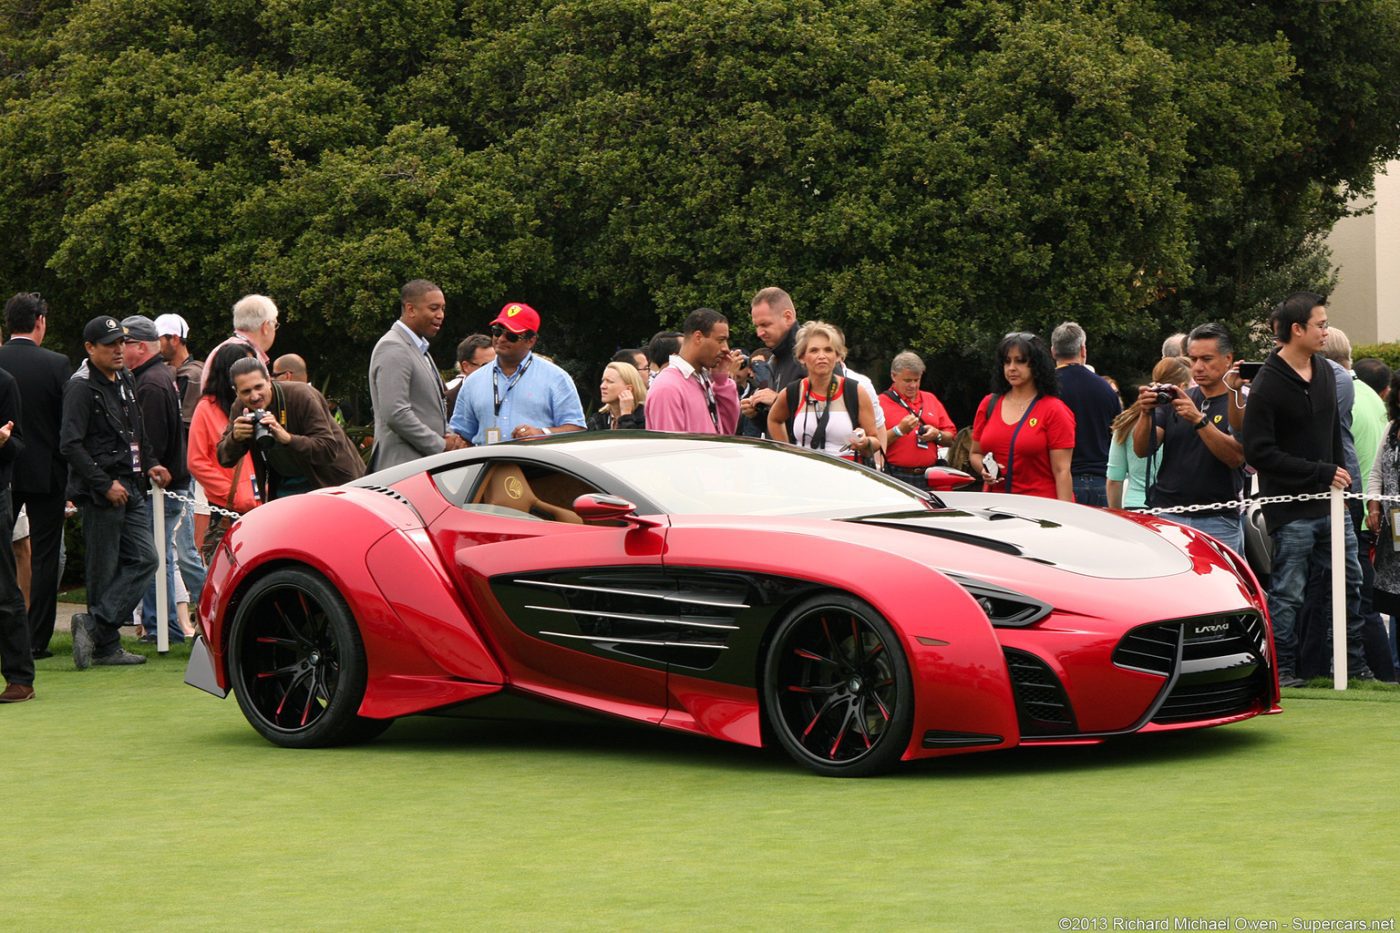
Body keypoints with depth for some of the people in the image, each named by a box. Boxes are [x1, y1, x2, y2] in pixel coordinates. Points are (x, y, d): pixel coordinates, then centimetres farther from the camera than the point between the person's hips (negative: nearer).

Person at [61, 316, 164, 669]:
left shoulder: (125, 381, 15)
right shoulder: (81, 388, -11)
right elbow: (71, 444, -17)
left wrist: (148, 465, 13)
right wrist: (105, 484, -19)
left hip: (130, 489, 8)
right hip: (100, 493, -8)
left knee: (144, 559, -2)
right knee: (105, 570, -3)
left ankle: (94, 626, -2)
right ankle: (106, 646, 4)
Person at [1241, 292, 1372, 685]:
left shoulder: (1324, 371, 9)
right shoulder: (1266, 387, -15)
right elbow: (1259, 453, -19)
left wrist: (1338, 474, 11)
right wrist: (1322, 473, -18)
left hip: (1330, 504, 7)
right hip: (1290, 509, -7)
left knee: (1350, 582, 10)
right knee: (1287, 592, -1)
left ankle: (1355, 666, 19)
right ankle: (1282, 668, 9)